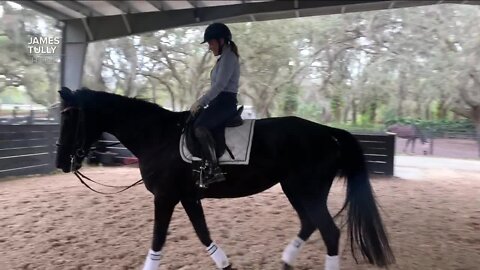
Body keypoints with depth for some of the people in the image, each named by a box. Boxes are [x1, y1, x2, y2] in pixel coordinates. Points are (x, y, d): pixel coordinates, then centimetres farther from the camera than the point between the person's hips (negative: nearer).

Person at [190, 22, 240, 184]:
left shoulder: (229, 57, -10)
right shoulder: (223, 58, 22)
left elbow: (219, 86, -20)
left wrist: (199, 102, -18)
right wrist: (203, 103, 15)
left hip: (226, 102, -11)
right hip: (219, 101, 11)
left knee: (199, 127, -30)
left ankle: (214, 169, -32)